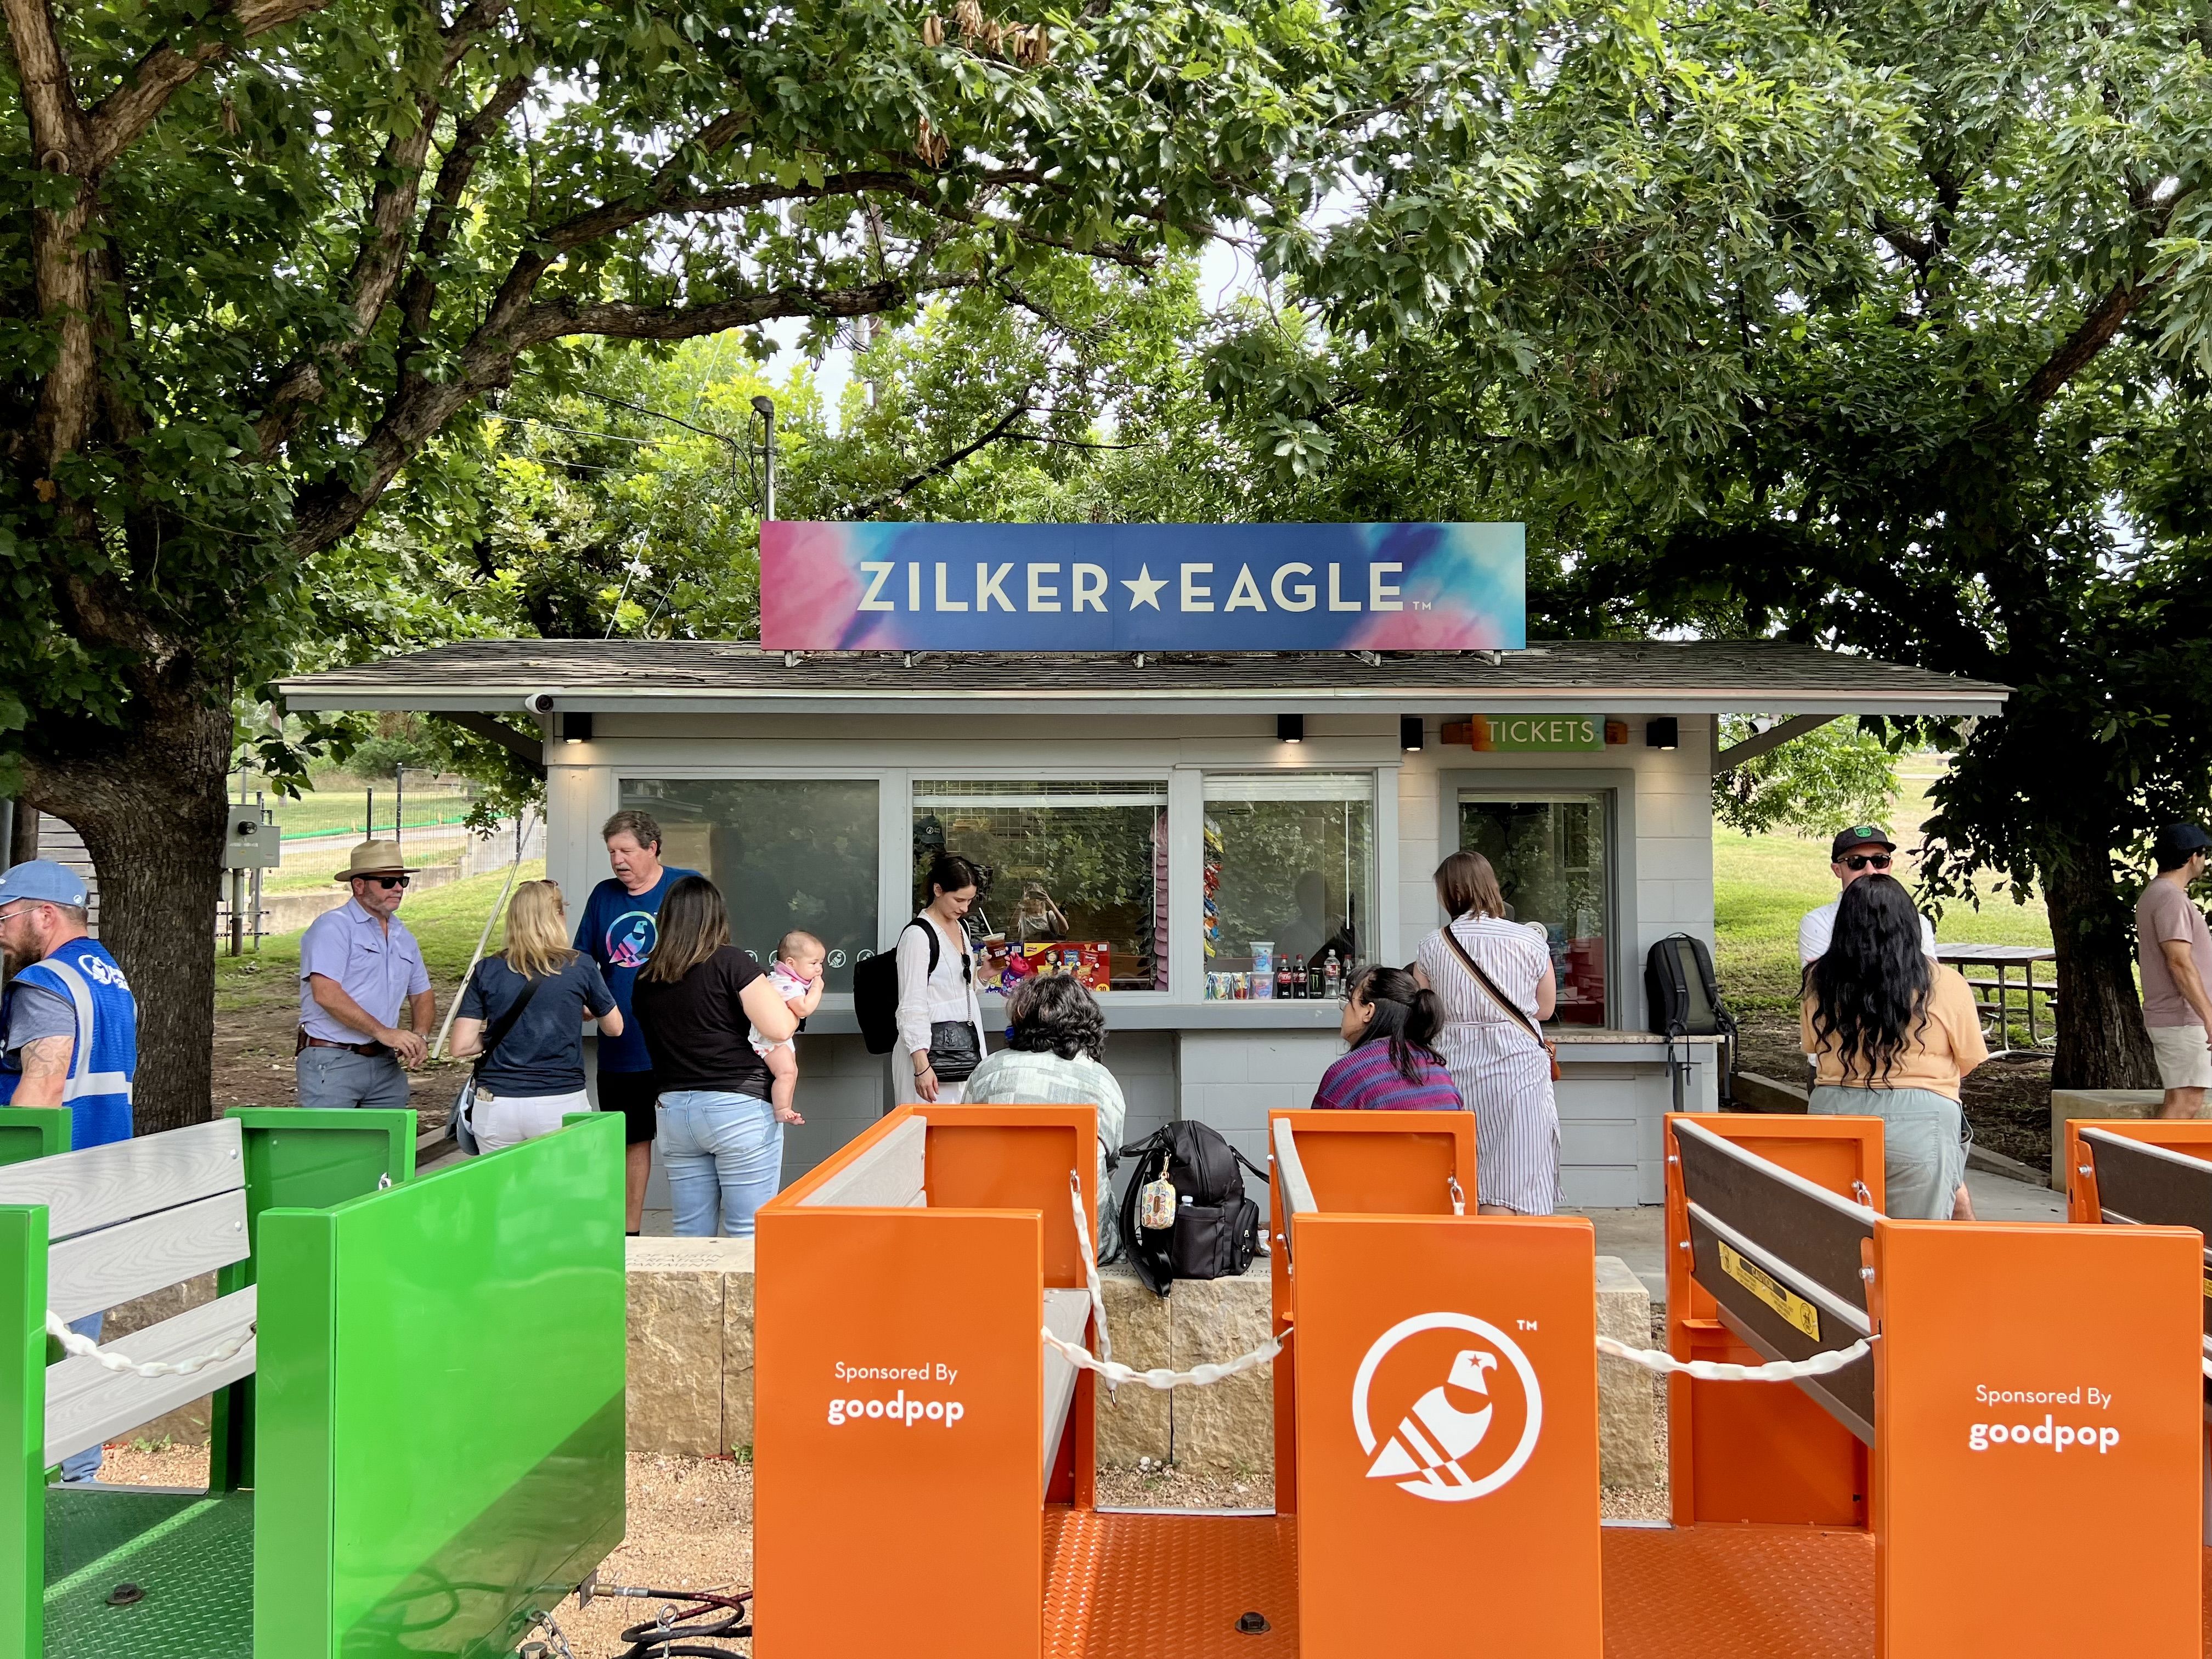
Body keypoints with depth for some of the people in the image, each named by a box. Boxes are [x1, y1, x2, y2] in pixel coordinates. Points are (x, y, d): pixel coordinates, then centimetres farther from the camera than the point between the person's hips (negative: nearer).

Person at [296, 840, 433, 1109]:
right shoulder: (333, 927, -7)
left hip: (386, 1064, 7)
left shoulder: (404, 937, 17)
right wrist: (382, 1032, -20)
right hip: (331, 1064, -7)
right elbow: (326, 994, -18)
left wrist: (419, 1037, 1)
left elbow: (422, 995, 22)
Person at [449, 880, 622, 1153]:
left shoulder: (487, 970, 2)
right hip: (562, 1103, -2)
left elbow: (461, 1047, -2)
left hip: (497, 1105, 2)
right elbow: (614, 1028, 11)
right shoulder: (581, 967, -2)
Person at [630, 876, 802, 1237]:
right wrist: (796, 1007, 4)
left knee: (690, 1232, 13)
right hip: (738, 1106, -5)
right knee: (748, 1234, 0)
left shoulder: (645, 978, 7)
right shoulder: (731, 962, -9)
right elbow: (779, 1028, -15)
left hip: (673, 1109, 5)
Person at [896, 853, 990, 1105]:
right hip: (934, 1050, -8)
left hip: (968, 1044, 8)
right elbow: (912, 1007, -16)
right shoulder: (919, 933, -12)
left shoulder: (960, 928, 13)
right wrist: (922, 1065, -20)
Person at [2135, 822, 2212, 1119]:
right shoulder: (2170, 897, -16)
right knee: (2185, 1102, -11)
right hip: (2181, 1019, -11)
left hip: (2170, 1017, 11)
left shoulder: (2155, 893, 17)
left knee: (2179, 1100, 12)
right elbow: (2180, 963, -22)